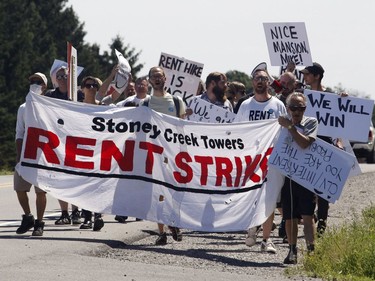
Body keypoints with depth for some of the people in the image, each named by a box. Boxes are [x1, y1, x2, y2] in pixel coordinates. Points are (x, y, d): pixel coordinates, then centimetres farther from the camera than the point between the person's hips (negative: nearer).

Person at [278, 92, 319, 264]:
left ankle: (311, 250, -12)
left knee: (307, 216, -11)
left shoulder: (311, 122, 2)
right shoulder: (283, 122, 12)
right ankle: (292, 251, 20)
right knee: (289, 217, 7)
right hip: (286, 174, 3)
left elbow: (305, 143, -15)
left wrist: (290, 127, -15)